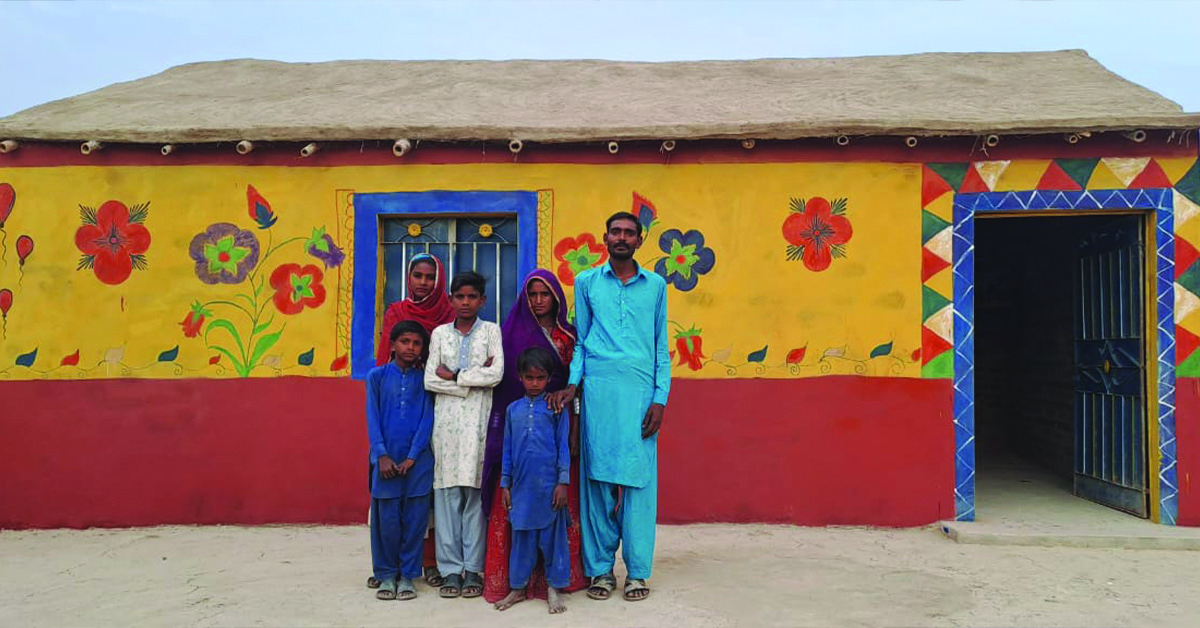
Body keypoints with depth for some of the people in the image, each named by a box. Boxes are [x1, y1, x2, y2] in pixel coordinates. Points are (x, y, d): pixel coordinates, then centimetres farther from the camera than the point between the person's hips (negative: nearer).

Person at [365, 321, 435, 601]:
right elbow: (373, 418, 2)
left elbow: (427, 420, 1)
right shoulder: (377, 376, 6)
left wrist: (412, 458, -8)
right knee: (386, 519, 2)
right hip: (386, 459, 0)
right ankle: (386, 575, 17)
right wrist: (382, 456, -8)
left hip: (417, 460, 0)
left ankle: (407, 575, 15)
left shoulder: (425, 379, 6)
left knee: (415, 519, 3)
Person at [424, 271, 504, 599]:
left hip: (479, 420, -1)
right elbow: (430, 381, 1)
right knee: (446, 491, -1)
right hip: (447, 419, 2)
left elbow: (496, 375, -7)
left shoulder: (492, 331, 7)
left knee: (476, 490, -3)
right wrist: (475, 379, -5)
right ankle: (451, 569, 6)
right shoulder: (440, 333, 11)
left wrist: (454, 376, -4)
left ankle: (473, 569, 5)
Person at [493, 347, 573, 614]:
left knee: (552, 536, 5)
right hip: (521, 485, 3)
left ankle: (555, 589, 16)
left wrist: (563, 482, -6)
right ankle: (517, 587, 23)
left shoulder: (556, 407, -1)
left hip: (549, 484, -3)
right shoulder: (512, 409, 9)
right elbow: (507, 449, 12)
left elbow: (563, 446, -1)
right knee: (521, 536, 11)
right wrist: (505, 484, 10)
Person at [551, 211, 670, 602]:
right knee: (598, 477, 1)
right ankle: (601, 569, 12)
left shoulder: (656, 285, 12)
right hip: (598, 389, 0)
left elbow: (662, 347, 11)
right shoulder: (587, 282, 12)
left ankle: (637, 571, 10)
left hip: (641, 391, 0)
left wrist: (660, 398, 3)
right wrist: (571, 385, 0)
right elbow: (581, 341, 13)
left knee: (639, 479, -1)